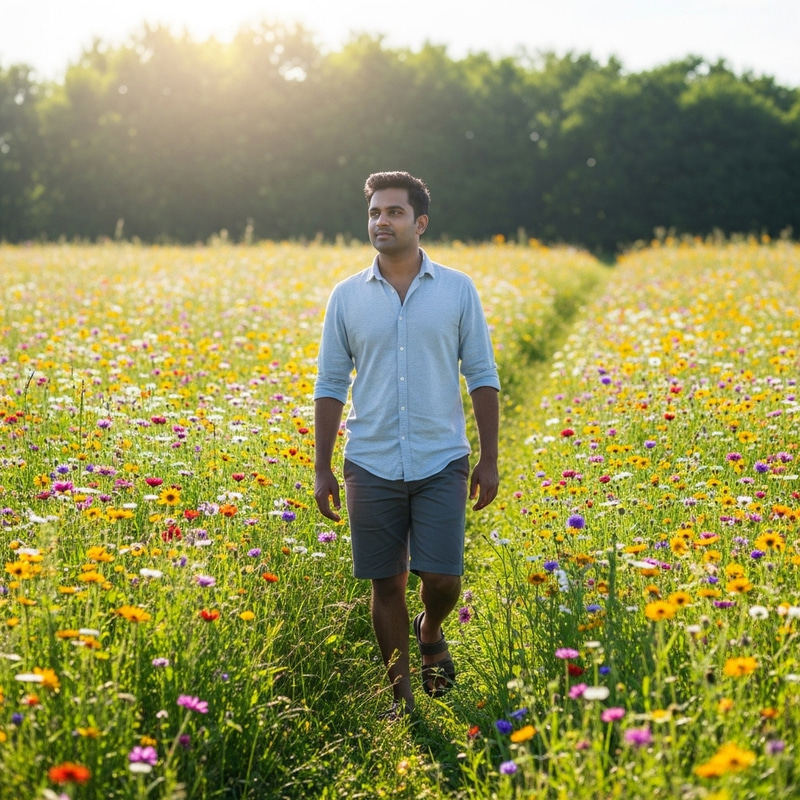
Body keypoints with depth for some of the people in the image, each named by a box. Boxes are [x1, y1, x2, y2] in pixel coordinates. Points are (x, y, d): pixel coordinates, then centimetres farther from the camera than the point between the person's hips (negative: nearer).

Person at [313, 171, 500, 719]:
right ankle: (402, 695, 18)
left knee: (442, 578, -5)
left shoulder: (458, 290, 3)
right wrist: (322, 469, 3)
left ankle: (431, 633, 30)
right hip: (372, 466, 1)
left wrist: (490, 459, 0)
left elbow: (482, 378, 5)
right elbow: (331, 385, 7)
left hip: (441, 463, -1)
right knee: (387, 583, 4)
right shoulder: (347, 297, 4)